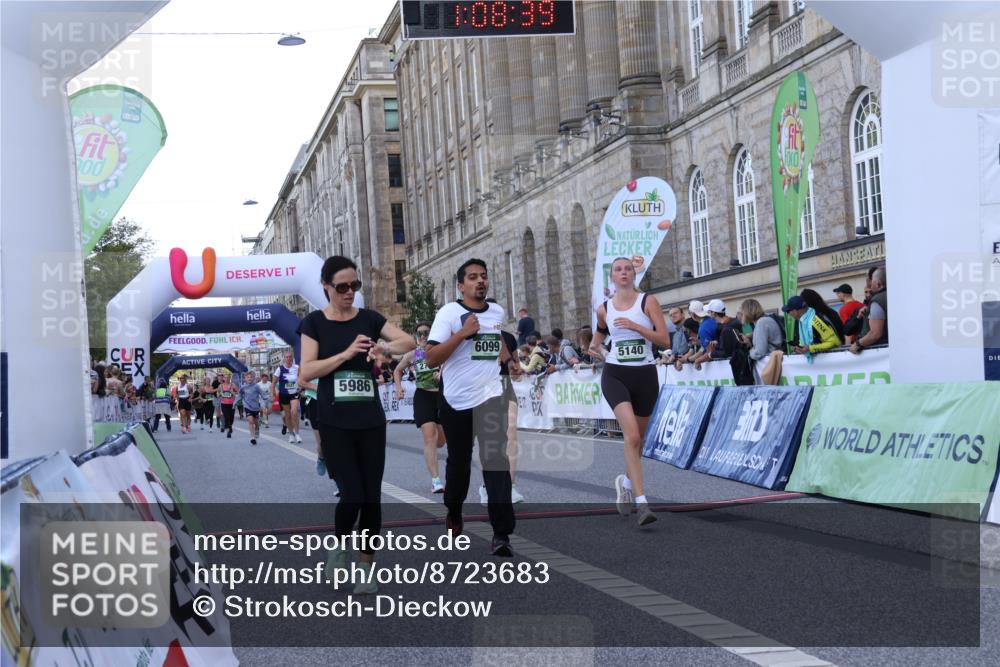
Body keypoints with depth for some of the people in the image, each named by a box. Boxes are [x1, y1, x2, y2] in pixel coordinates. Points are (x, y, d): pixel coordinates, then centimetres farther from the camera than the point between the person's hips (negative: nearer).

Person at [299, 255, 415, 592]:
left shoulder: (369, 318, 5)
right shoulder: (315, 322, -1)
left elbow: (409, 341, -4)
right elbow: (306, 371, -9)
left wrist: (385, 347, -24)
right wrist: (347, 353, -19)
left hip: (371, 421, 3)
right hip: (334, 423, -2)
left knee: (372, 497, 2)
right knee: (352, 494, -9)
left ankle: (366, 567, 14)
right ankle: (340, 548, 19)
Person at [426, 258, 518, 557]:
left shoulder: (498, 312, 8)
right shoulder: (449, 313, -8)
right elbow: (431, 359, -15)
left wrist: (508, 359, 17)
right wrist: (462, 333, -22)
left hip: (490, 395, 2)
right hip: (457, 400, -2)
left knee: (496, 459, -15)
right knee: (458, 461, 14)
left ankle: (501, 533, -19)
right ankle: (453, 513, 41)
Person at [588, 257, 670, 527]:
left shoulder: (648, 301, 0)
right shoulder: (604, 309, 7)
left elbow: (665, 340, -8)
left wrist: (635, 326, -17)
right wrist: (595, 347, 10)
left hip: (645, 375, 1)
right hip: (615, 375, -1)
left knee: (638, 438, 14)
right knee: (631, 435, -21)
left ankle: (626, 482, 43)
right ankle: (641, 502, -23)